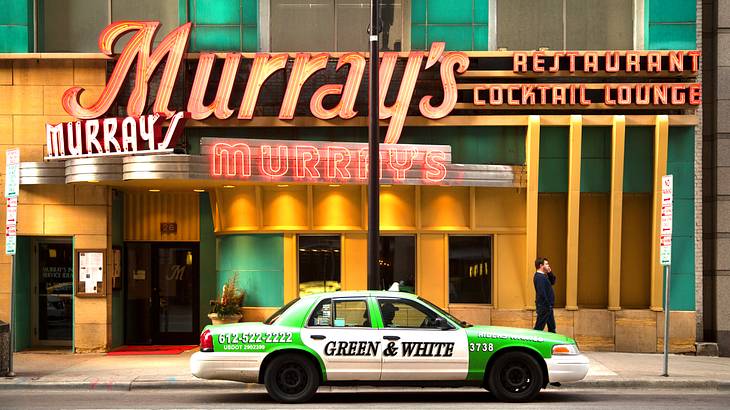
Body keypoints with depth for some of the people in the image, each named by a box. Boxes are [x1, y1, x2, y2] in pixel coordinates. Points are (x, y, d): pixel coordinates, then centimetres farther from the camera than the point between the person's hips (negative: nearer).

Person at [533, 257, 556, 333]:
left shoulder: (543, 276, 11)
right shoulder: (539, 277, -22)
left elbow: (552, 282, 20)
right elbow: (542, 294, -26)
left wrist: (550, 273, 3)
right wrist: (547, 305, -23)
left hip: (548, 307, 11)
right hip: (544, 307, -11)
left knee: (552, 327, 20)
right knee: (539, 327, -5)